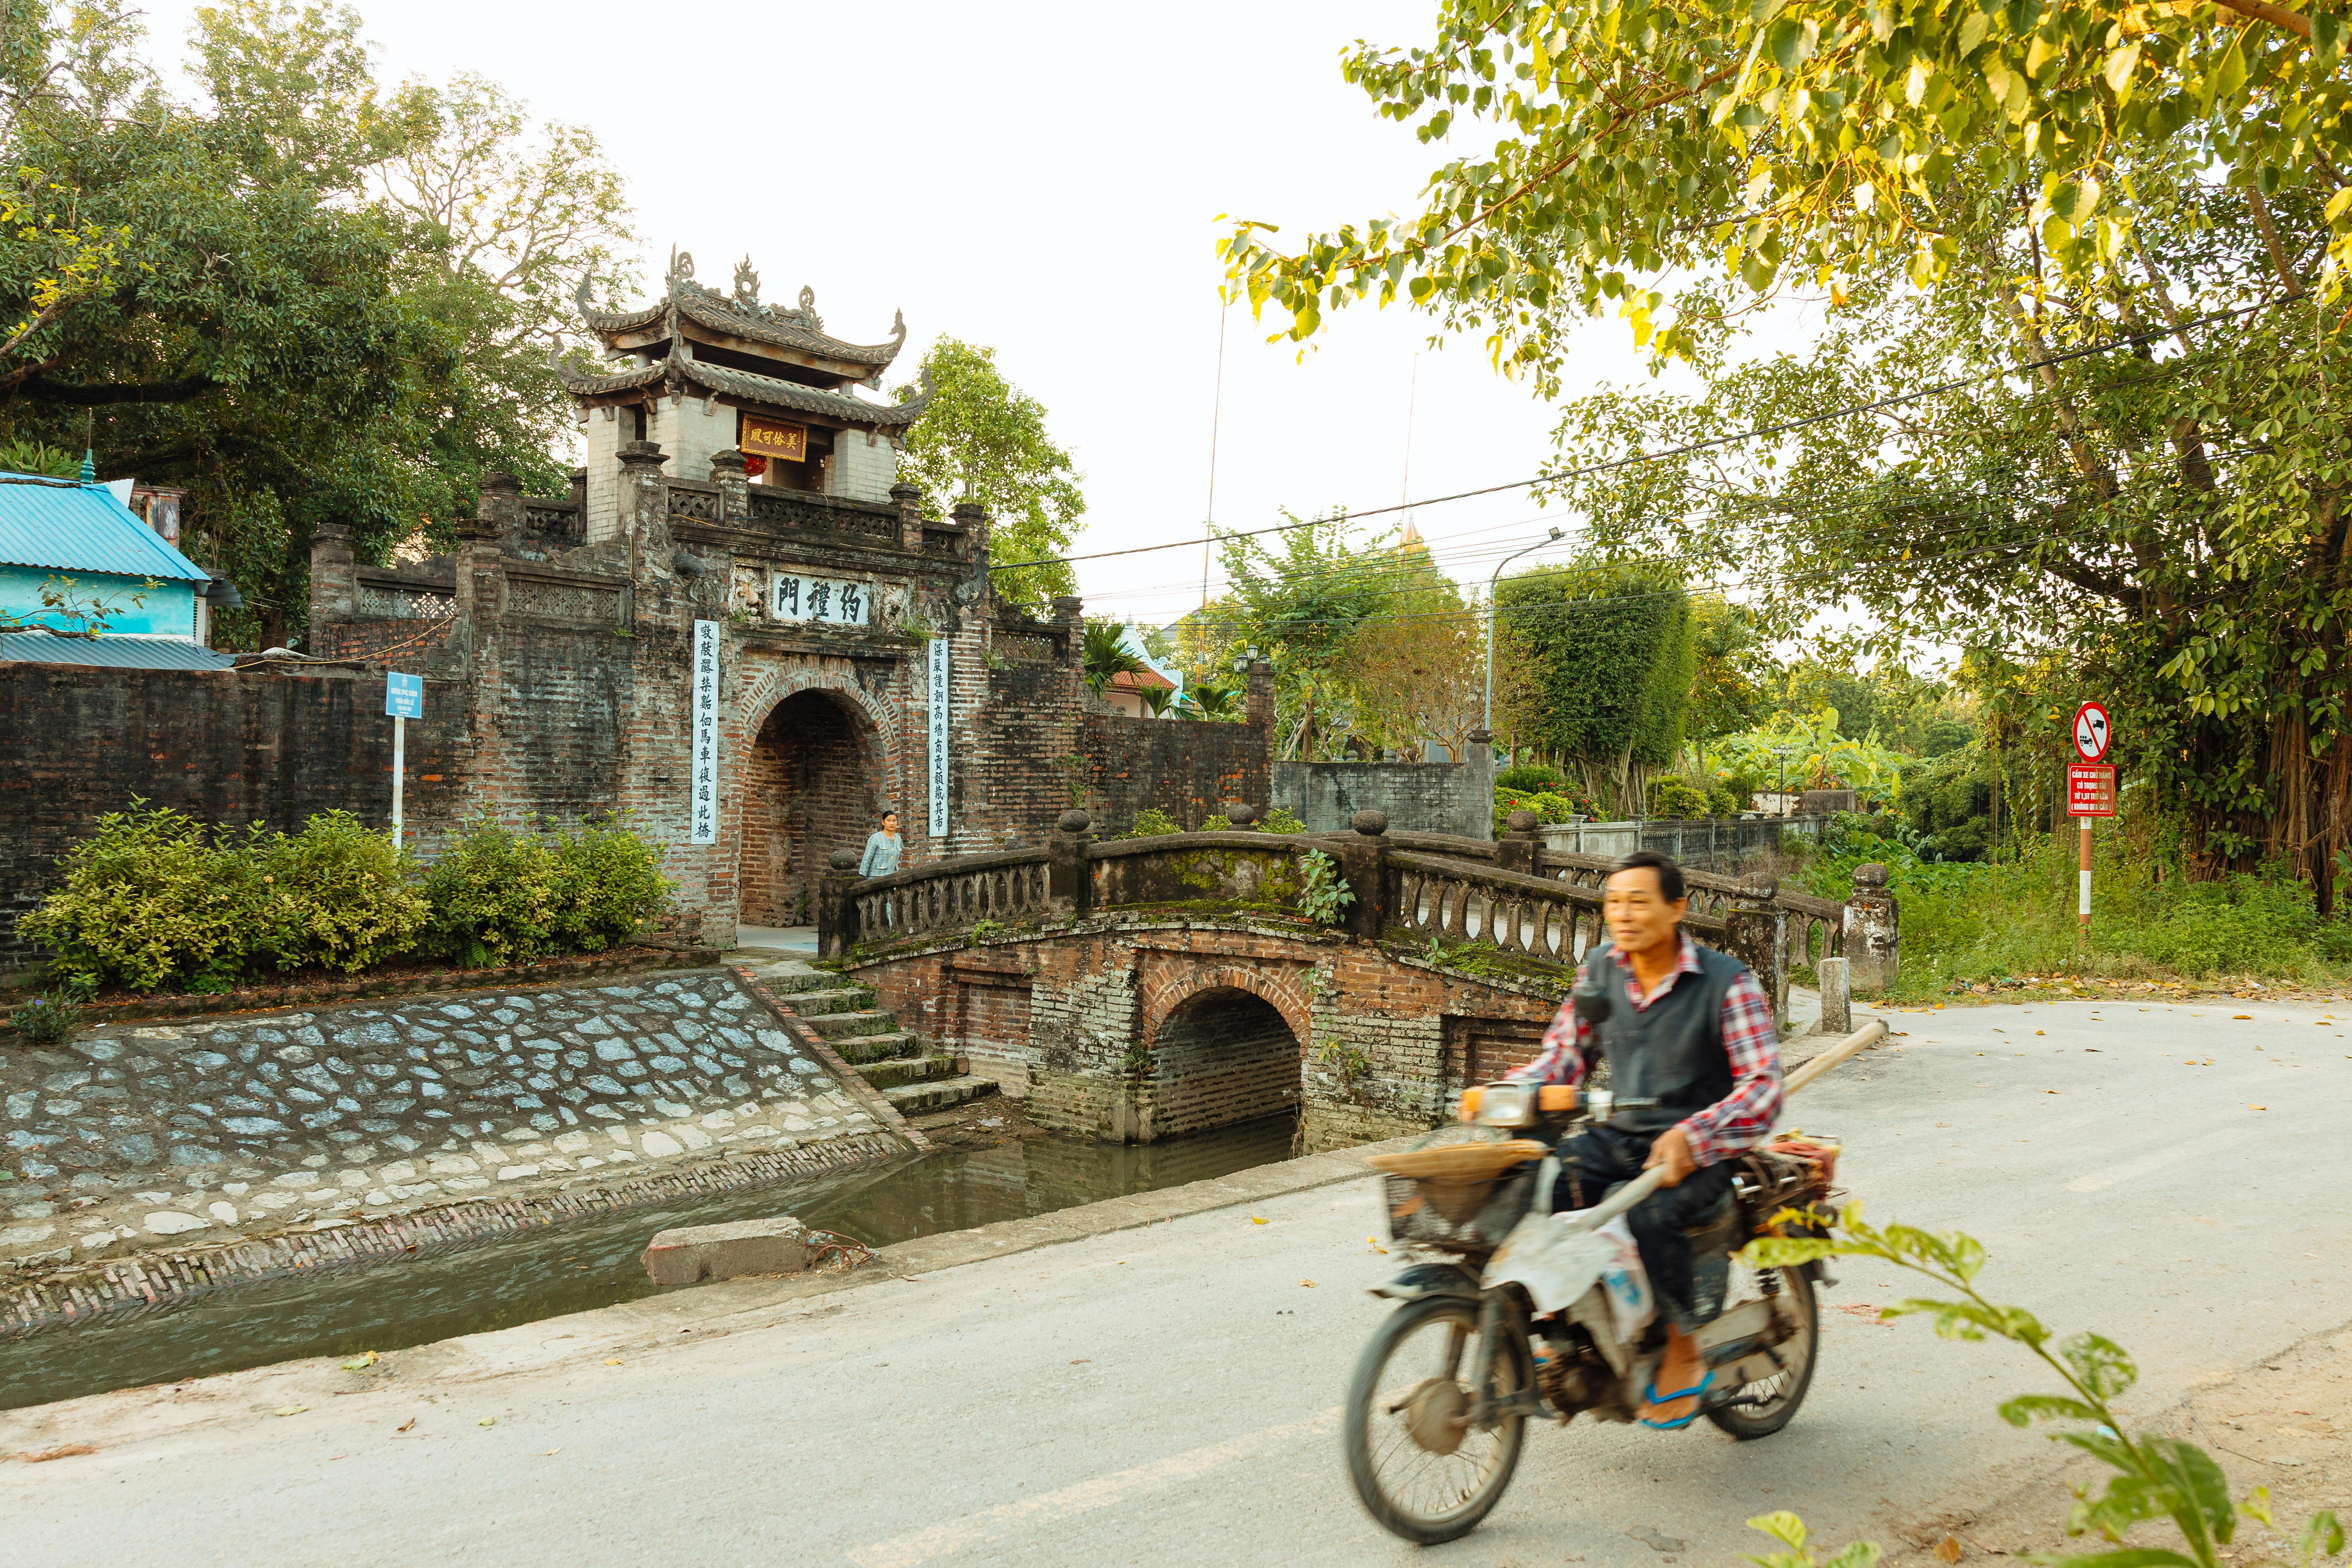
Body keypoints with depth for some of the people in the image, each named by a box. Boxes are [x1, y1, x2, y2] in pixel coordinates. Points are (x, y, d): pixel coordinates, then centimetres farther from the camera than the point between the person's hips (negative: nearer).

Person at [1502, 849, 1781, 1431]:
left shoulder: (1726, 983, -11)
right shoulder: (1600, 969, 5)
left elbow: (1764, 1085, -16)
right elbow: (1566, 1050, 12)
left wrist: (1691, 1136, -30)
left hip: (1698, 1151, -5)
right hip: (1617, 1137, 5)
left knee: (1649, 1214, -35)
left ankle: (1684, 1355, -10)